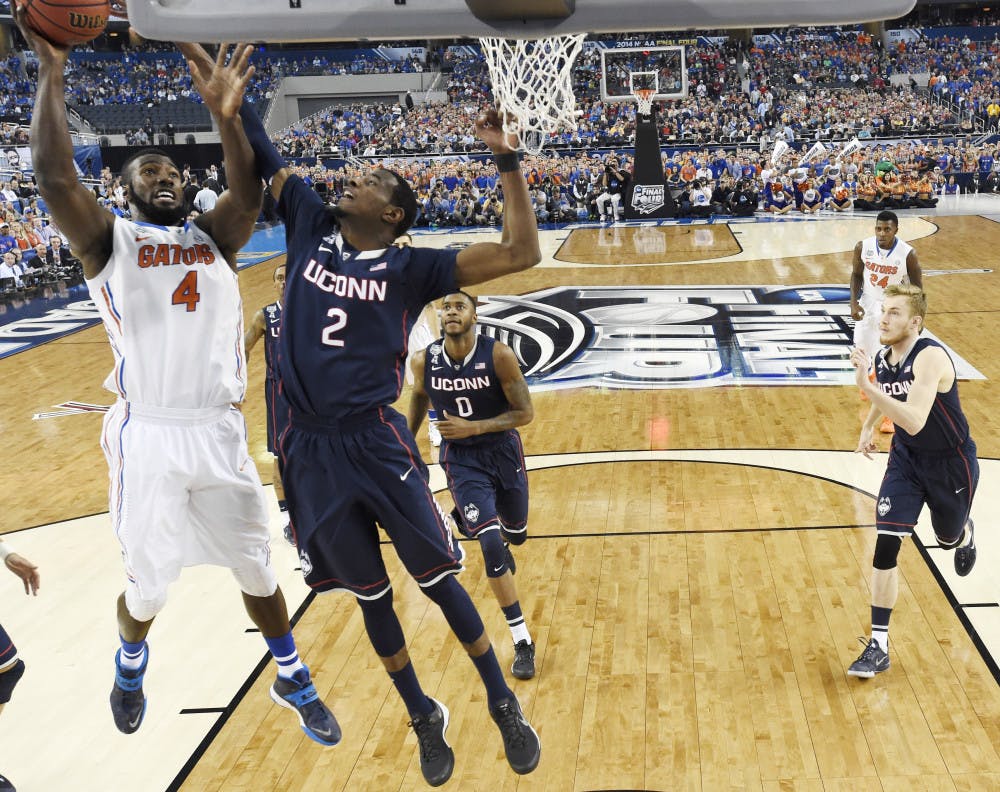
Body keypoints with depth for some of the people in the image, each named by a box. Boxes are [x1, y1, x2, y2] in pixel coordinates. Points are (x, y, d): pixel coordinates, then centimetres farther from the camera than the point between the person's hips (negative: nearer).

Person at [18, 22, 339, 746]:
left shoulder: (213, 238, 11)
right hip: (148, 437, -2)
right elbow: (54, 176, -15)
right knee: (147, 586, 10)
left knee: (257, 570, 12)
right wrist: (52, 73, -17)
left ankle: (293, 681, 33)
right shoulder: (109, 239, 3)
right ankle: (131, 665, 43)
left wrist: (226, 115, -24)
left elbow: (249, 194, -9)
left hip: (221, 433, 2)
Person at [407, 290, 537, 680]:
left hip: (502, 450, 1)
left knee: (516, 534, 21)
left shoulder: (499, 355, -20)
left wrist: (473, 427, -24)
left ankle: (502, 540, 64)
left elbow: (525, 412, -15)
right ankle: (522, 642, -6)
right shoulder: (424, 360, -12)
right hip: (461, 459, -1)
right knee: (491, 546, -15)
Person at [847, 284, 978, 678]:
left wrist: (866, 385, -47)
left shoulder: (930, 357, -30)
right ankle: (879, 645, -4)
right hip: (906, 459, 5)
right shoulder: (883, 358, -7)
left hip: (951, 464, -4)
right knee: (885, 545, -10)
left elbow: (914, 421, -42)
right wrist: (868, 427, 10)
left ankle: (967, 534, 62)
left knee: (949, 537, 20)